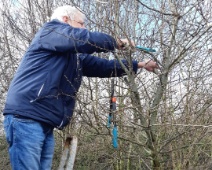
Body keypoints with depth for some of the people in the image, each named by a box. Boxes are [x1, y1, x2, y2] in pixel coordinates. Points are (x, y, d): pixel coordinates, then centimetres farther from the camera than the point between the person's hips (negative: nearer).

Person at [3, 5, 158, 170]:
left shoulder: (74, 56, 24)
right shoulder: (50, 30, 0)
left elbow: (103, 66, 26)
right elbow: (87, 39, -15)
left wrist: (139, 65, 24)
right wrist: (117, 43, 1)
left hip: (46, 124, 9)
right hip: (26, 118, -9)